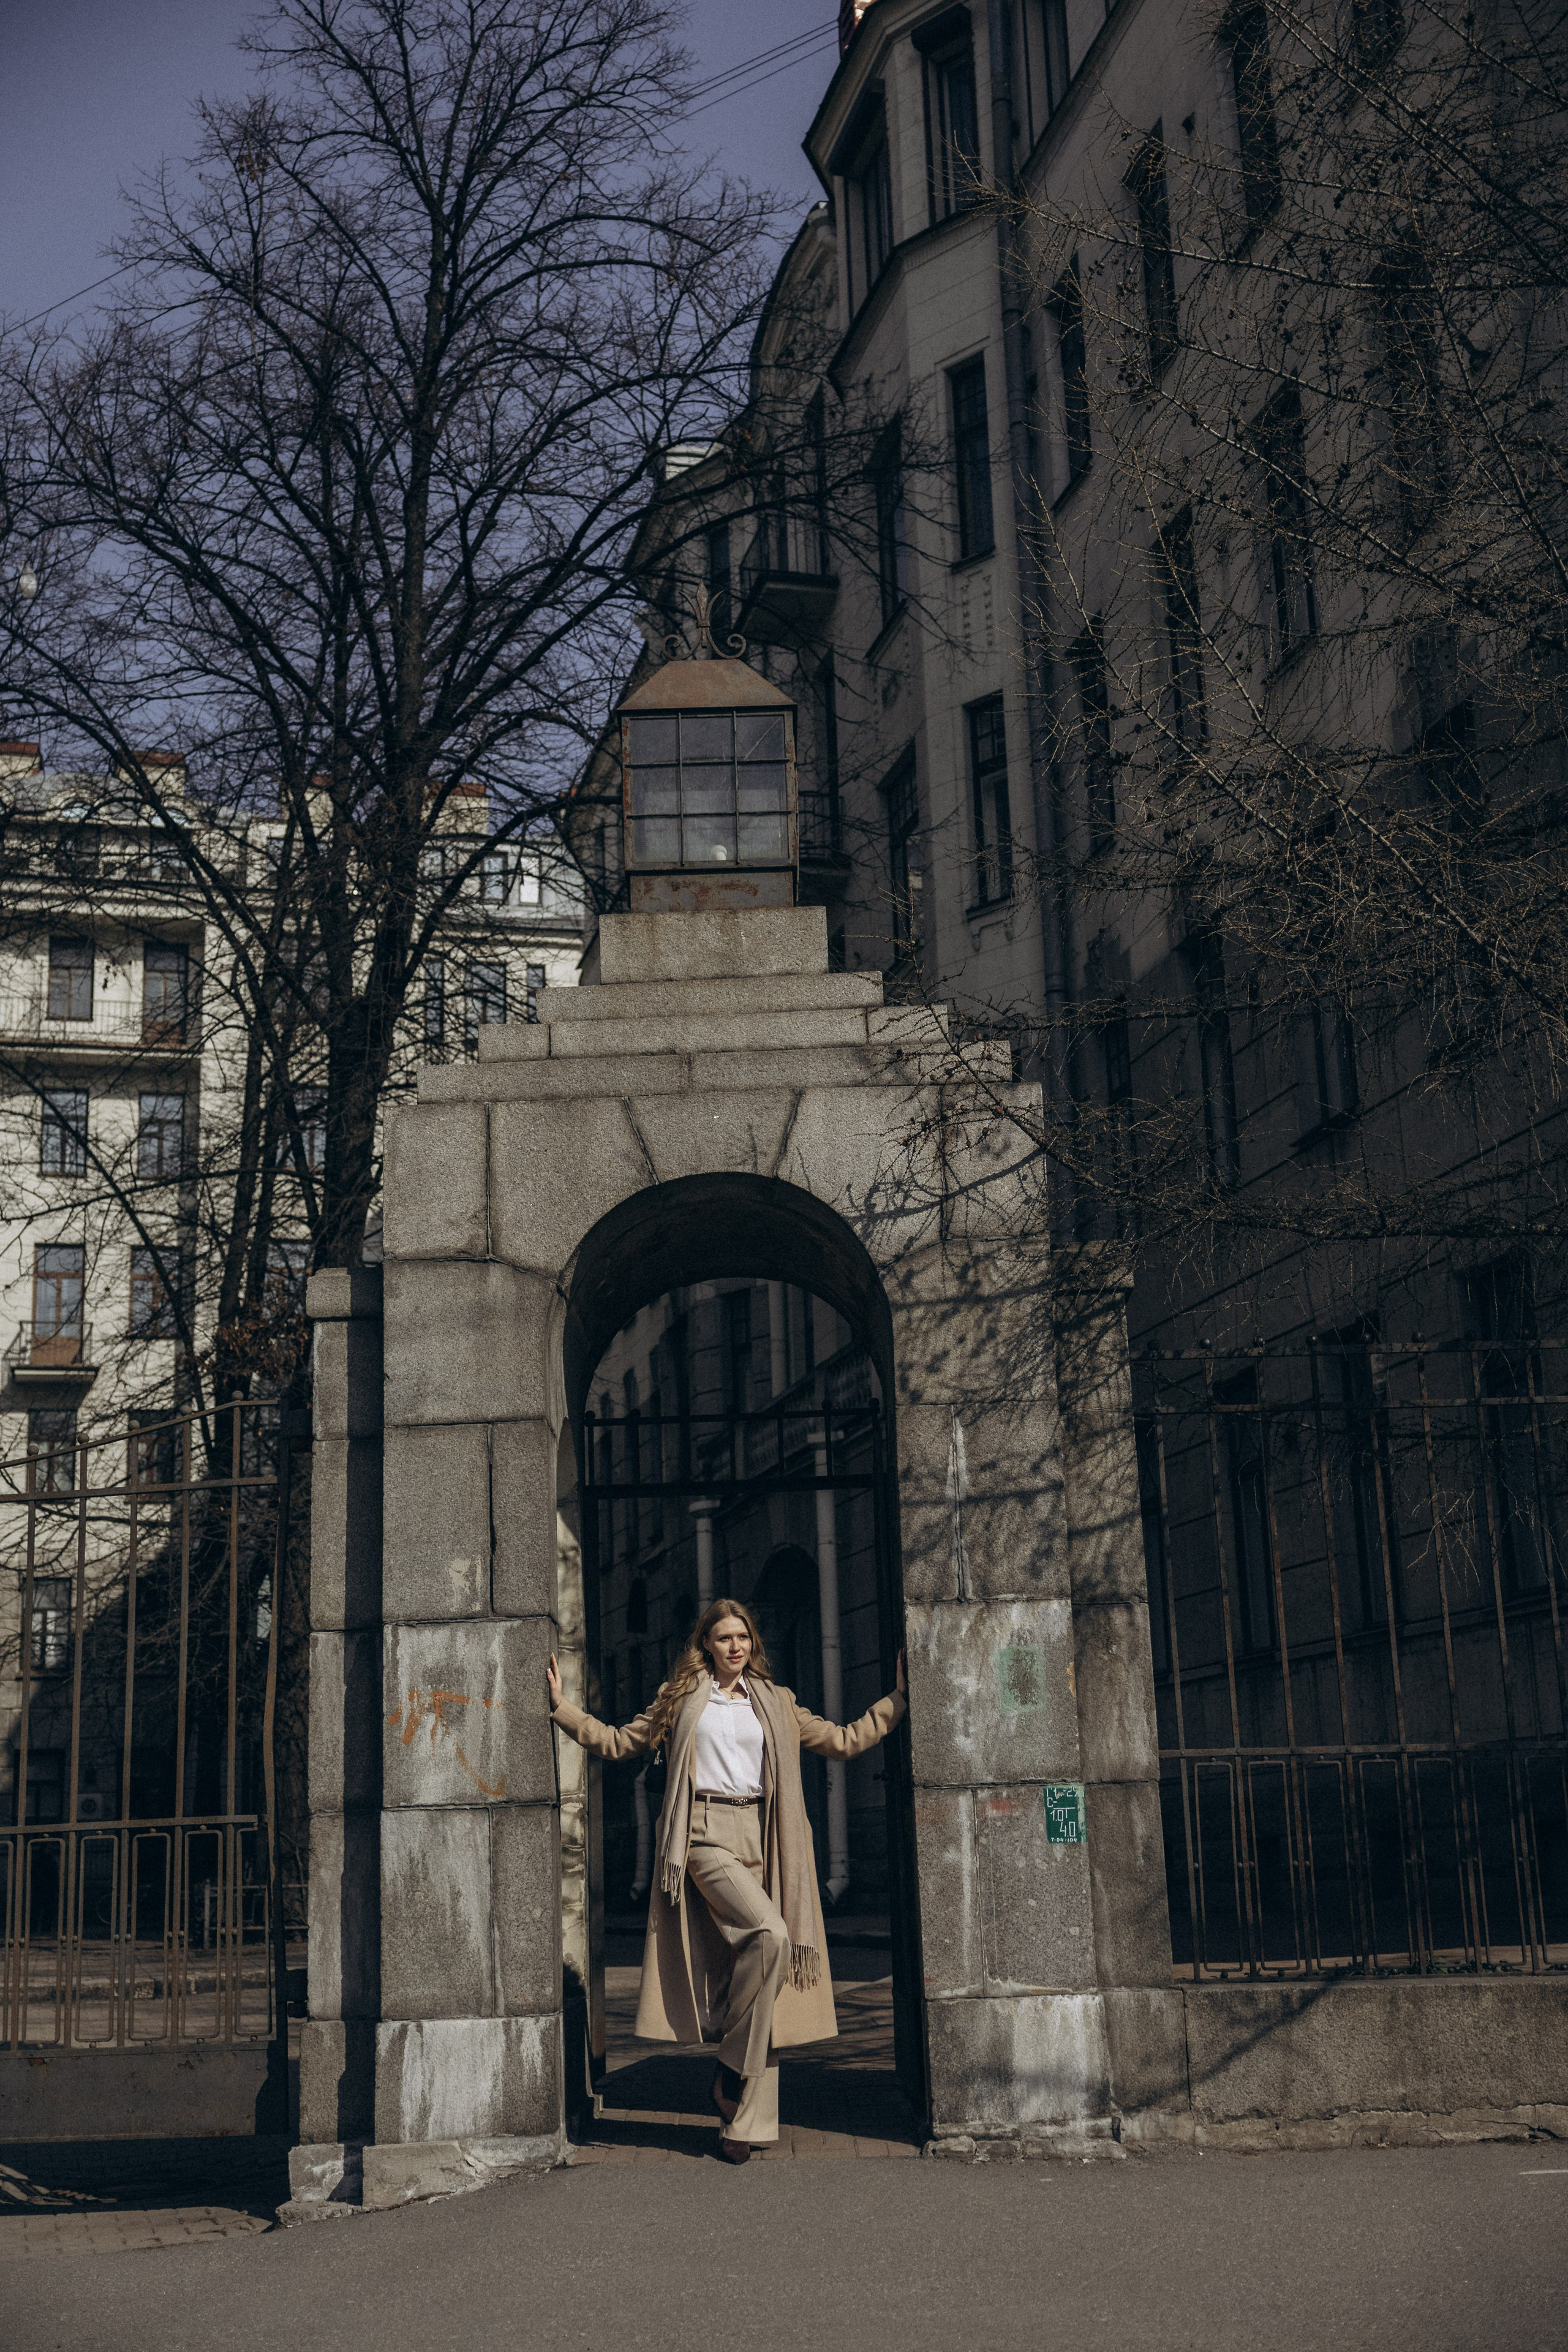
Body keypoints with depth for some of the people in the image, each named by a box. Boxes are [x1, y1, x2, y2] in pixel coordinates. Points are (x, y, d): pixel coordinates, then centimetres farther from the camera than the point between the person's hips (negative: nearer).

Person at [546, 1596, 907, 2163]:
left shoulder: (776, 1703, 17)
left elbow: (845, 1741, 21)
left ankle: (745, 2123, 2)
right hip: (706, 1834, -3)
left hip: (760, 1838, 3)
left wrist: (898, 1698, 16)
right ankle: (732, 2068, -12)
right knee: (770, 1934, -27)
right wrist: (562, 1709, 8)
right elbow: (618, 1741, 17)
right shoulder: (682, 1698, 12)